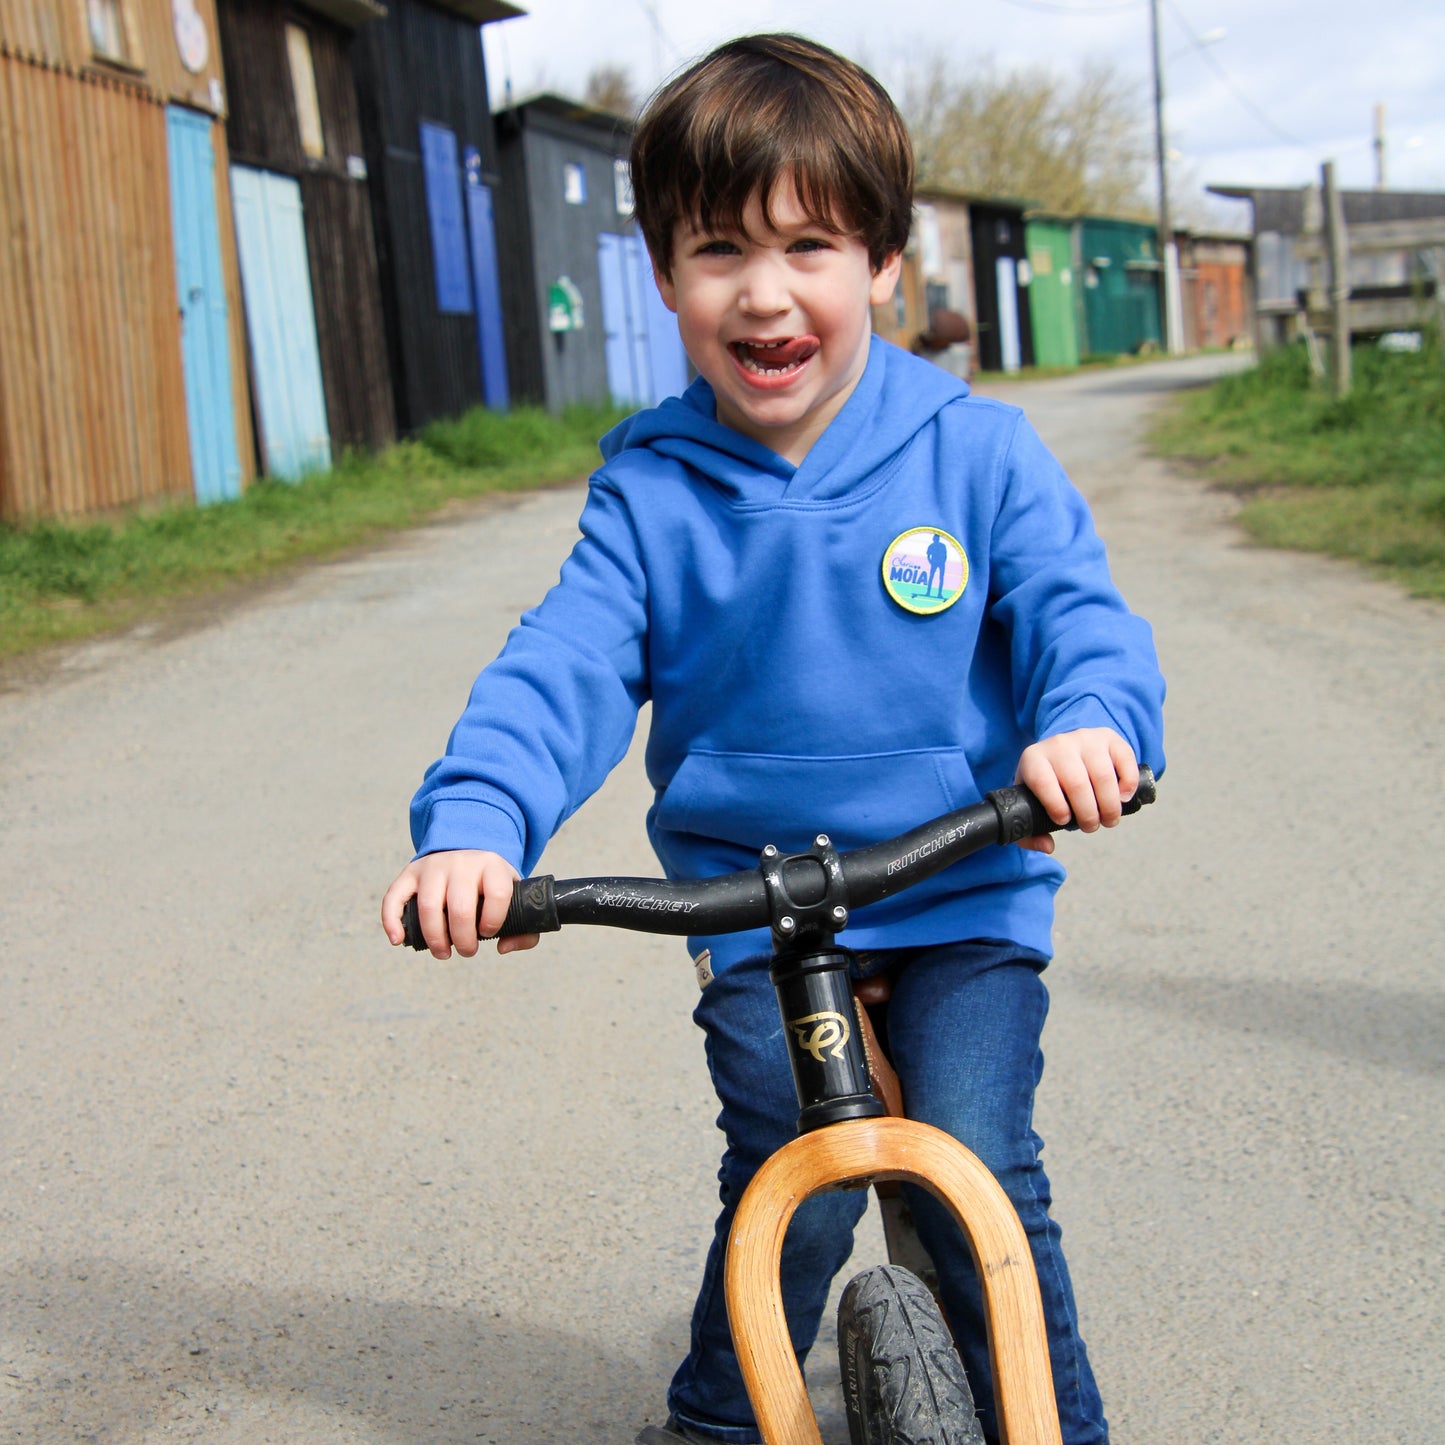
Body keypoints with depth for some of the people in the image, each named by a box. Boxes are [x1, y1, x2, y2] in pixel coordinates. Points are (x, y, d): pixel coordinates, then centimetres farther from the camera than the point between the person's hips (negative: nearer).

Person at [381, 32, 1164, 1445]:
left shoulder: (976, 452, -4)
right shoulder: (651, 492, -3)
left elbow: (1075, 608, -8)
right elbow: (564, 667, -11)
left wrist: (1089, 719, -31)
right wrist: (473, 820, -28)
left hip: (963, 899, 0)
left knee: (975, 1176, -10)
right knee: (789, 1193, -5)